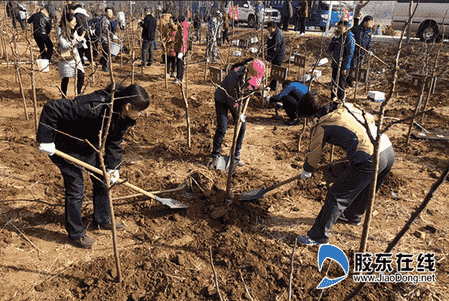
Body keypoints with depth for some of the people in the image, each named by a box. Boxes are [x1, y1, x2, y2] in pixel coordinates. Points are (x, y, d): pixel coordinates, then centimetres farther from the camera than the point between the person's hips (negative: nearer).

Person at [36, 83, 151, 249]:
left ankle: (102, 220, 34)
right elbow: (51, 108, -37)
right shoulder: (94, 107, -41)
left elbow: (115, 141, -1)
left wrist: (112, 167, -5)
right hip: (67, 147, -8)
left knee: (102, 180, 14)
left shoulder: (124, 116, -15)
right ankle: (76, 233, 17)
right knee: (75, 188, -2)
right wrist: (46, 140, -31)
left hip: (90, 146, 8)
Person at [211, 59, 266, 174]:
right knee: (222, 128, -10)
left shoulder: (253, 76, -17)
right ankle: (216, 156, 7)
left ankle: (236, 155, 15)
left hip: (237, 99, 6)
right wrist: (238, 112, -21)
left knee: (242, 127, 0)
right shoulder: (236, 75, -37)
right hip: (223, 99, -6)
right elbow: (231, 99, -26)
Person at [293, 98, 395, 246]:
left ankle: (318, 236, 14)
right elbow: (370, 118, 28)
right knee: (364, 189, 31)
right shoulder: (346, 107, 16)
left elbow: (313, 155, 11)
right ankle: (353, 216, 57)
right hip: (389, 151, 8)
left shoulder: (321, 127, -2)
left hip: (369, 160, -8)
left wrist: (306, 172, 29)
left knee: (336, 196, 4)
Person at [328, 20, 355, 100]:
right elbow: (330, 50, 5)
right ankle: (332, 99, 27)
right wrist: (334, 38, -8)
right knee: (333, 82, 14)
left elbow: (349, 55, -15)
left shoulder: (350, 39, -13)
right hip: (335, 64, 6)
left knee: (341, 84, 0)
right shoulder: (337, 36, 6)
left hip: (343, 66, -6)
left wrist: (345, 68, -18)